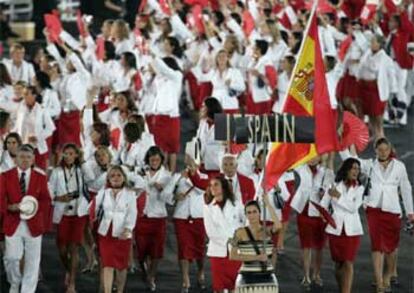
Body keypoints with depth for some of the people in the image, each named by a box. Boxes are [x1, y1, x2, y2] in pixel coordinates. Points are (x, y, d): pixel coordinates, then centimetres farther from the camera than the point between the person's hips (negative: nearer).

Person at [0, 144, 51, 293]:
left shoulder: (41, 177, 5)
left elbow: (46, 201, 2)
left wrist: (35, 206, -19)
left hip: (33, 224, 1)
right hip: (13, 223, -1)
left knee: (32, 261, 3)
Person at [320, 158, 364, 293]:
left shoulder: (359, 188, 1)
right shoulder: (334, 186, 1)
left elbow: (353, 207, -12)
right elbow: (323, 205, 3)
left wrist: (339, 197, -12)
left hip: (352, 230, -1)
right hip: (336, 229, 1)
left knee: (348, 263, -9)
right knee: (339, 263, 8)